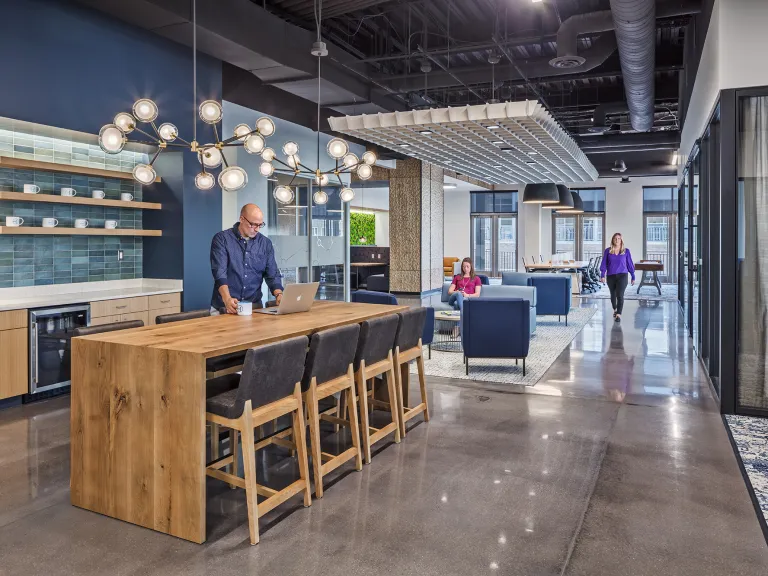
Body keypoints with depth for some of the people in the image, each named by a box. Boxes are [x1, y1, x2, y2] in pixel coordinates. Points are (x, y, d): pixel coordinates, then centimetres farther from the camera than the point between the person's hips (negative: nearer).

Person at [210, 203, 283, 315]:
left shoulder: (266, 243, 9)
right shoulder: (221, 239, -2)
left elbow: (272, 274, 8)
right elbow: (220, 272, -12)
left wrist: (279, 295, -12)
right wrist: (227, 299, -28)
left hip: (254, 307, 3)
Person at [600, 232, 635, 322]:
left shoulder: (626, 251, 0)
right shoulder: (607, 251, 0)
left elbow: (630, 264, 5)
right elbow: (604, 264, -1)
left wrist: (633, 277, 7)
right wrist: (602, 275, -10)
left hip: (622, 275, -2)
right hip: (610, 276, 2)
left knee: (620, 295, -16)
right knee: (613, 295, 17)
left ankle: (618, 315, -19)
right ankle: (615, 309, 41)